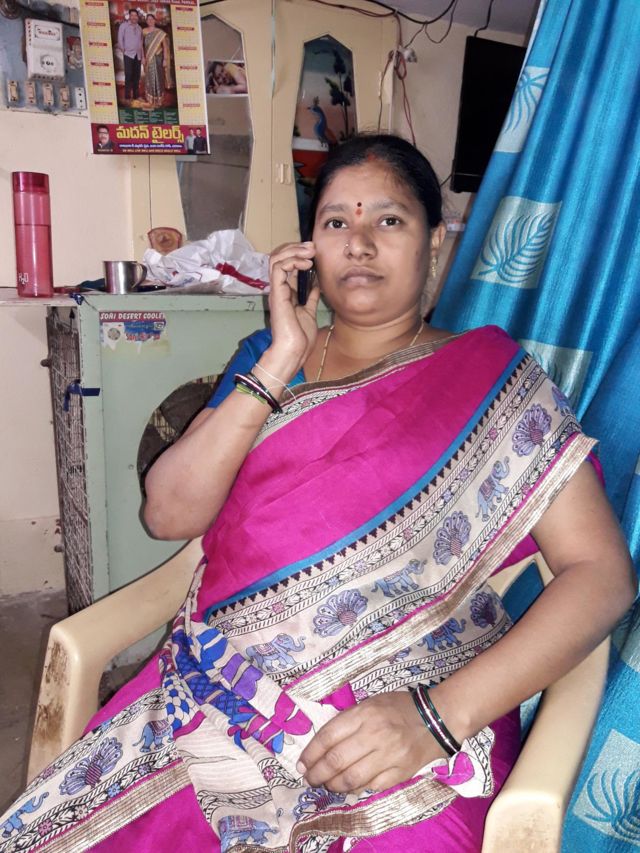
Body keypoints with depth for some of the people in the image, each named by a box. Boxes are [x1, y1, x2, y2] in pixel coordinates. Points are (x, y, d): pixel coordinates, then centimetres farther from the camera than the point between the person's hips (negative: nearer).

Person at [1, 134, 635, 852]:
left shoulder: (491, 375, 2)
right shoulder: (266, 355, 11)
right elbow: (169, 513, 0)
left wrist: (439, 714, -18)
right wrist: (280, 363, -7)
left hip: (420, 726, -2)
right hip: (220, 699, 3)